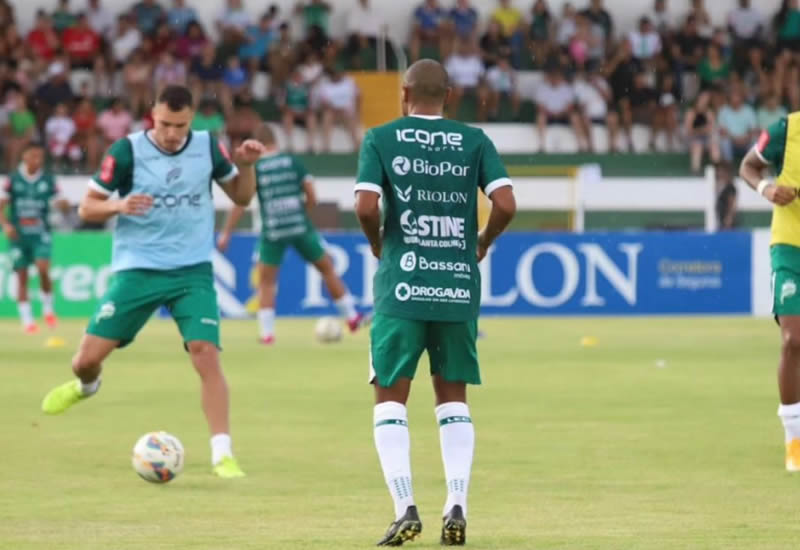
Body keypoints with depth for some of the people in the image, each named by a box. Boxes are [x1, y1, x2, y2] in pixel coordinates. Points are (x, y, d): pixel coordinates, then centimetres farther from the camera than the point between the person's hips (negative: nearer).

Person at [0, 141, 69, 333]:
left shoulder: (48, 179, 1)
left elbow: (60, 203, 5)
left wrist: (63, 204, -20)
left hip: (40, 233, -1)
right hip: (19, 234, 1)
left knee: (43, 268, -20)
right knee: (22, 276, 1)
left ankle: (48, 309, 2)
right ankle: (26, 319, 9)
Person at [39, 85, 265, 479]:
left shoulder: (208, 147, -1)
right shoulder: (127, 151, -8)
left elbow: (241, 196, 13)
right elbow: (87, 208, -3)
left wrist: (246, 165, -7)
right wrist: (118, 206, -23)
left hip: (193, 271, 1)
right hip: (136, 270, 0)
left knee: (206, 355, -18)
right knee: (87, 357, -2)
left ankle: (222, 454, -13)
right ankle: (87, 385, 37)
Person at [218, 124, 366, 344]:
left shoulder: (254, 168, 0)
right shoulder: (294, 162, 4)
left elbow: (240, 203, -5)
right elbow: (312, 198, 1)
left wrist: (226, 233, 0)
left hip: (272, 231, -1)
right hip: (300, 227, 1)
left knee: (266, 282, 12)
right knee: (327, 268, 18)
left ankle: (267, 332, 1)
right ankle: (352, 317, 22)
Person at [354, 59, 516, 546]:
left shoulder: (381, 139, 0)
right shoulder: (475, 141, 4)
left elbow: (366, 207, -12)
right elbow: (506, 205, -7)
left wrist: (378, 244, 7)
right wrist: (482, 244, 11)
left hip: (402, 288, -2)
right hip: (460, 288, 2)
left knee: (391, 400, 8)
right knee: (453, 399, 15)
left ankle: (405, 509, -5)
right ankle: (457, 509, 4)